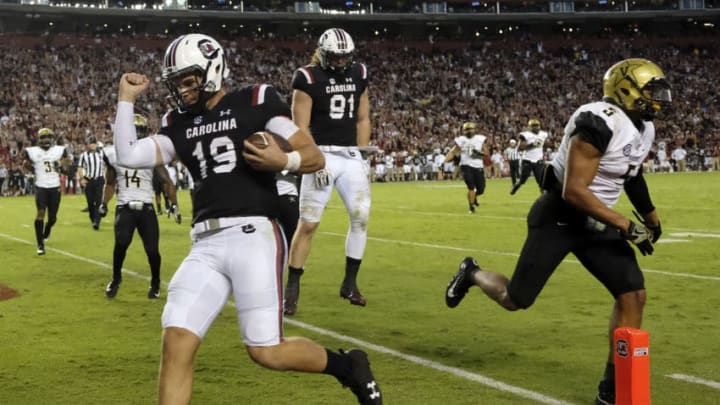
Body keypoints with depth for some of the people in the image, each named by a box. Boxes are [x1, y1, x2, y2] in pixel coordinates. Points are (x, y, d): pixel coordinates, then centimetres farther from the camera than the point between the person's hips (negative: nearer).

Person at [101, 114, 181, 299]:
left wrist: (174, 205, 2)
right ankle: (116, 278, 1)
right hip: (124, 207, 0)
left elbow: (166, 181, 6)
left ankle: (155, 283, 21)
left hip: (146, 208, 0)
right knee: (121, 242, -24)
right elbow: (110, 184, 20)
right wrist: (104, 204, 15)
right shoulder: (114, 154, 5)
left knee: (152, 249, -6)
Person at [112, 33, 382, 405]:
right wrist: (126, 99, 9)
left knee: (266, 352, -6)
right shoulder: (178, 124, 17)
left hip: (252, 236, -5)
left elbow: (315, 158, 0)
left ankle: (348, 367, 21)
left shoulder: (255, 102, 2)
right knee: (176, 343, -8)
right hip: (206, 246, 5)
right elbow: (128, 156, 5)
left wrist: (283, 161, -20)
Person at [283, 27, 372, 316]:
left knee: (361, 216, -3)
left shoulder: (358, 75, 9)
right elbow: (301, 127, -10)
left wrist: (362, 155, 10)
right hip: (322, 155, -5)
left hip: (351, 157, 5)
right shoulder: (308, 78, -8)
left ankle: (350, 283, 11)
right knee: (308, 223, -7)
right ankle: (292, 288, 1)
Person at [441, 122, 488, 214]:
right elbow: (453, 152, 3)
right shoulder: (461, 140, 0)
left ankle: (474, 196, 40)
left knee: (481, 189, 4)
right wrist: (444, 162, -8)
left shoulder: (480, 139, 0)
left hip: (478, 167, 2)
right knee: (471, 187, -15)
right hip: (466, 166, -2)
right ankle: (471, 207, 0)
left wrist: (479, 153, -20)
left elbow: (486, 153, 1)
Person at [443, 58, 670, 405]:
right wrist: (627, 226, -26)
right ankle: (472, 274, 34)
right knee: (516, 299, 0)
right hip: (558, 217, -8)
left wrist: (649, 215, 28)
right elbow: (574, 191, -28)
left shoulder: (643, 128, 4)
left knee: (633, 294, -6)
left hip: (595, 222, 8)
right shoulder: (600, 123, -26)